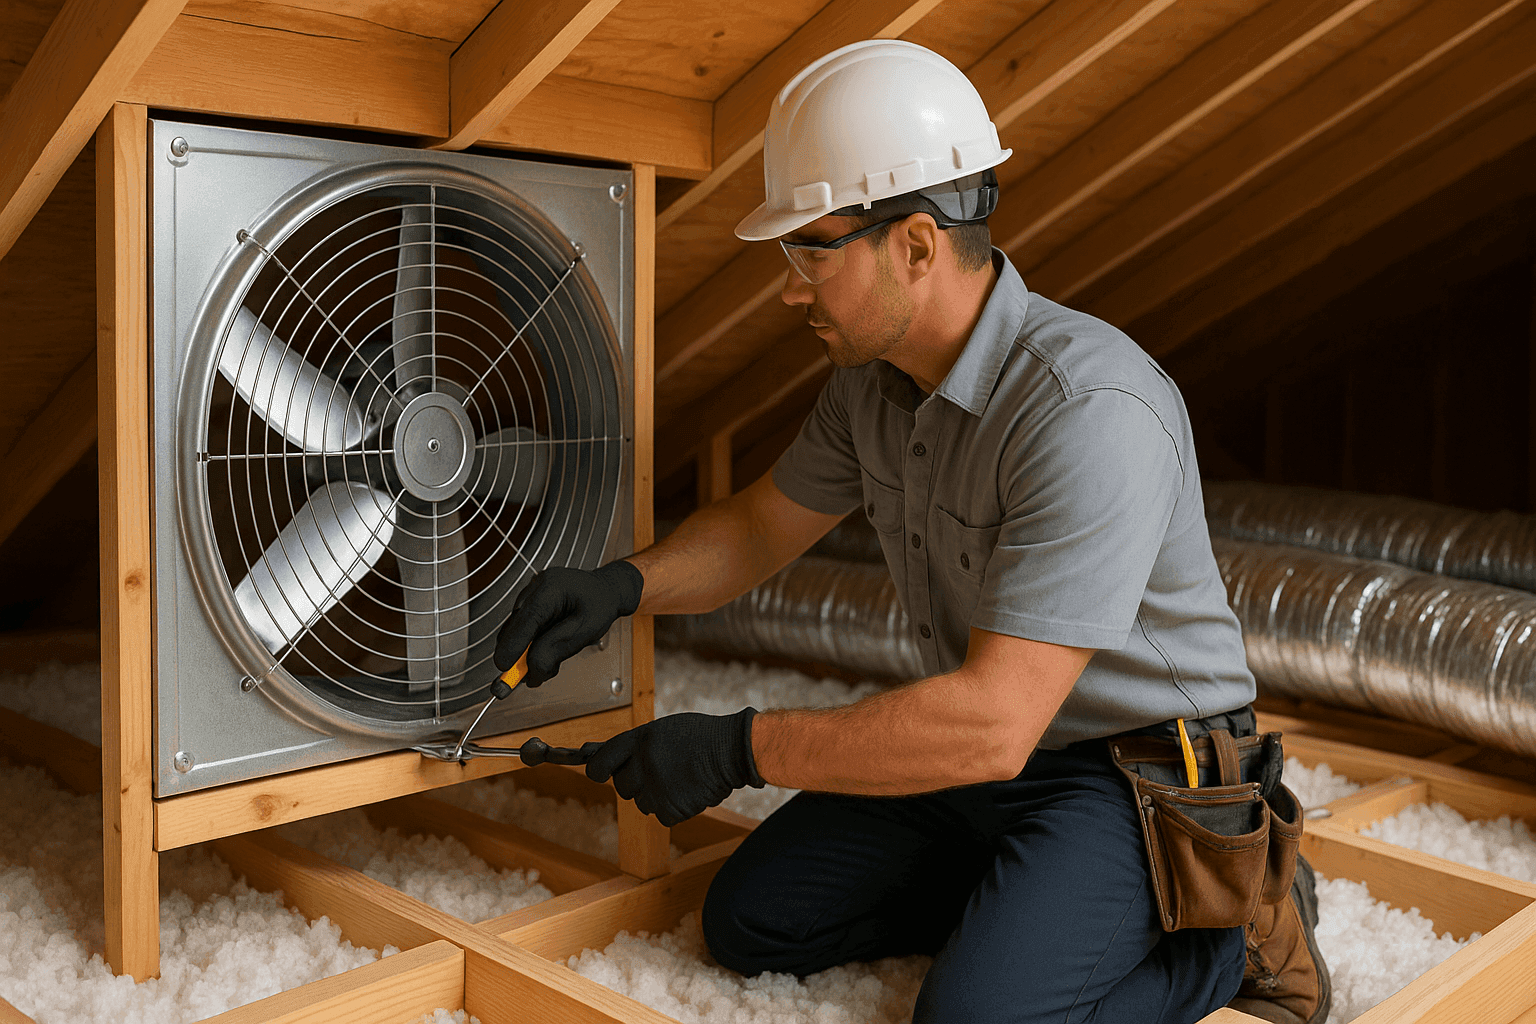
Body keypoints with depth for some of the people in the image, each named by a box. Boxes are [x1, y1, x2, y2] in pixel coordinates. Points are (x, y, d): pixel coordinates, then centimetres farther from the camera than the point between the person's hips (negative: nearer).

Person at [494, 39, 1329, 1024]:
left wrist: (737, 749, -30)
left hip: (1135, 769, -7)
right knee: (752, 921, 3)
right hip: (986, 744, 8)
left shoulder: (1091, 412, -32)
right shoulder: (875, 376, -4)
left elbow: (992, 724, -35)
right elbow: (762, 526, 11)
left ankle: (1235, 917, -1)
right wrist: (623, 584, -9)